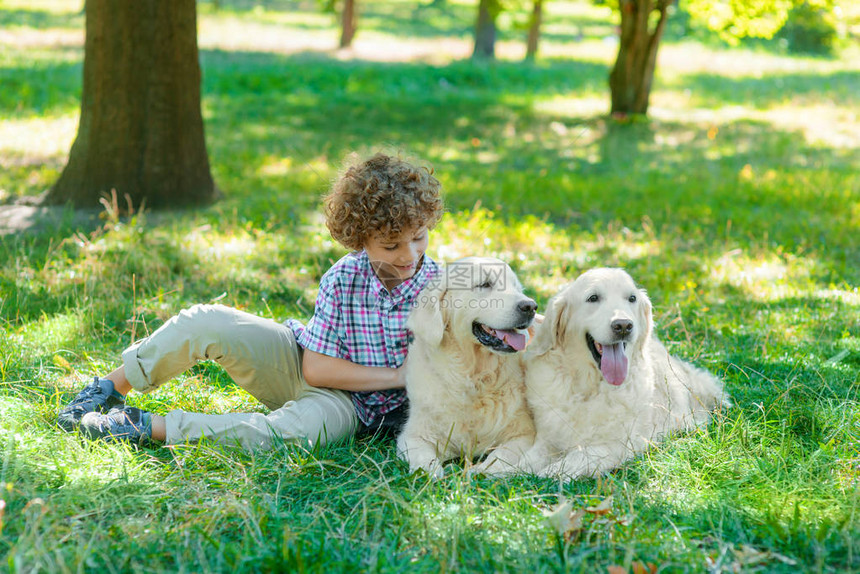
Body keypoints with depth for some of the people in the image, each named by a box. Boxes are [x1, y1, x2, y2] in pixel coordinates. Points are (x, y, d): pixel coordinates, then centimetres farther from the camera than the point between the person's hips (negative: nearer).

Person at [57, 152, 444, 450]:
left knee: (298, 429, -39)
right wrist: (396, 376, -20)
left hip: (347, 403, -2)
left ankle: (146, 427, -30)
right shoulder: (342, 279, -15)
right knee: (204, 324, -20)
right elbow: (317, 368, -16)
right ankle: (110, 388, 3)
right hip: (297, 362, 2)